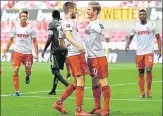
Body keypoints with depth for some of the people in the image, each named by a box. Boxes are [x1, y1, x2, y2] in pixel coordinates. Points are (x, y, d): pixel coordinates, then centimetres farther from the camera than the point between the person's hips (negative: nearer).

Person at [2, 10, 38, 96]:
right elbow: (11, 40, 9)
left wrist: (36, 53, -6)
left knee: (28, 71, 1)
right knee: (15, 71, -9)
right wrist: (5, 51, 4)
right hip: (17, 52, 1)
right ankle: (17, 91, -1)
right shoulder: (15, 27, 1)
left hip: (28, 53, -1)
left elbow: (34, 41, 2)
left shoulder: (31, 28, -3)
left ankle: (27, 76, 41)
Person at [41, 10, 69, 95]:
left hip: (55, 50, -6)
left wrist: (44, 50, -4)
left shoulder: (52, 24, -4)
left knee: (55, 70, -6)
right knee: (57, 70, 13)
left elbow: (50, 39, -11)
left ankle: (67, 85, -26)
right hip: (63, 50, 6)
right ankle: (53, 90, 15)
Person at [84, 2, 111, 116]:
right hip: (91, 57, 9)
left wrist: (106, 37, -51)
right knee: (95, 84, 14)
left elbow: (104, 32, -33)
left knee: (103, 82, -4)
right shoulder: (90, 24, 13)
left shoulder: (97, 23, -15)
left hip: (98, 57, -9)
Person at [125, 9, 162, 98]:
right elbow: (130, 37, 15)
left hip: (149, 52, -2)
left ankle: (149, 91, -1)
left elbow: (158, 38, 6)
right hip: (139, 53, 2)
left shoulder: (152, 25, 2)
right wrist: (127, 45, -5)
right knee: (140, 72, 4)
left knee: (148, 70, -16)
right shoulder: (135, 26, 6)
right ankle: (142, 92, 13)